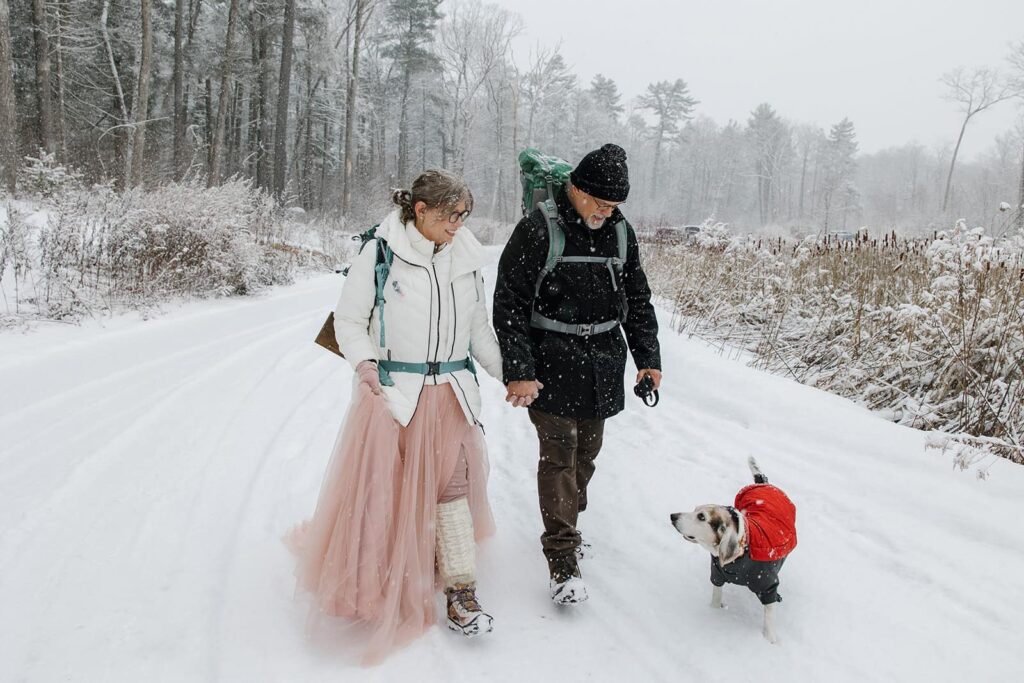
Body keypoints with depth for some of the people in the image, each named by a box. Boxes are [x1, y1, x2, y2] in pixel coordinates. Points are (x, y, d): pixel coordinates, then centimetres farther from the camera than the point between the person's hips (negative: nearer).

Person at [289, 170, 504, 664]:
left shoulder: (465, 259, 5)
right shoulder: (380, 255, -8)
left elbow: (478, 327, 14)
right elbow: (349, 320, -2)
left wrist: (508, 374, 10)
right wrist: (364, 362, -18)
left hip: (450, 392, 3)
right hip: (393, 390, -3)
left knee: (452, 482, -2)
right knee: (382, 484, 6)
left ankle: (460, 592, 8)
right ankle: (366, 579, 30)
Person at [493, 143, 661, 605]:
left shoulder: (621, 232, 7)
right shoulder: (539, 230, -11)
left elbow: (637, 300, 16)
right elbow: (509, 303, -12)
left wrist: (647, 357, 11)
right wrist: (517, 371, -16)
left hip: (603, 366, 6)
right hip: (553, 366, -6)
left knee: (586, 453, 14)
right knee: (558, 455, -6)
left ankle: (565, 526, 32)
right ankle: (562, 559, -1)